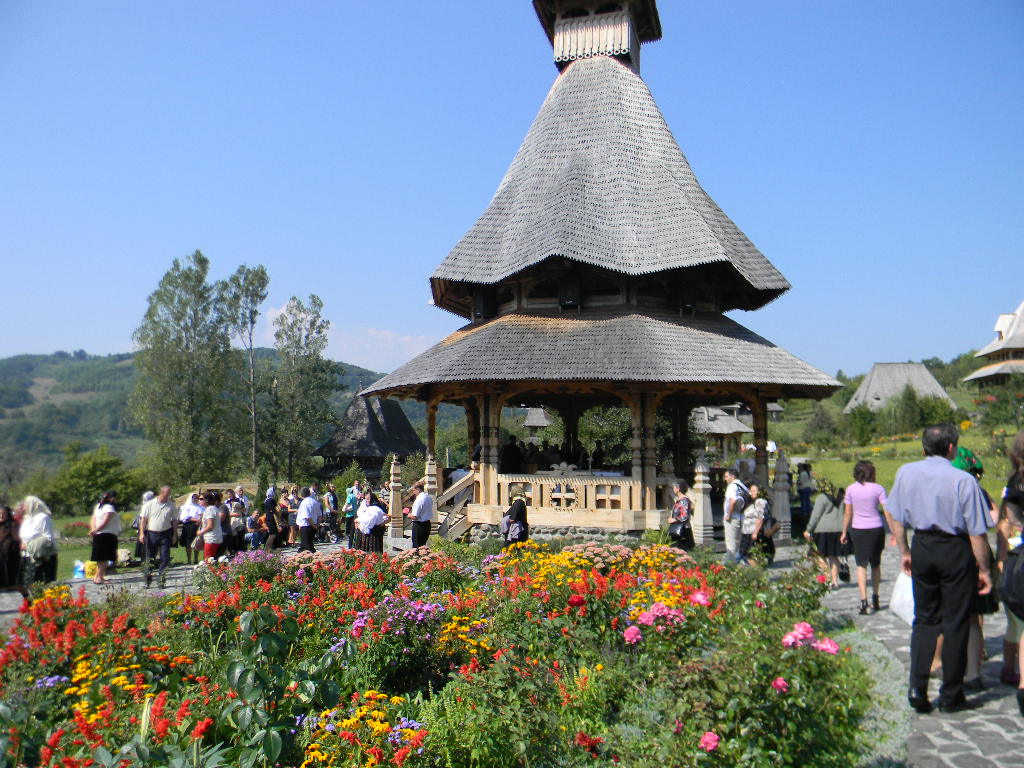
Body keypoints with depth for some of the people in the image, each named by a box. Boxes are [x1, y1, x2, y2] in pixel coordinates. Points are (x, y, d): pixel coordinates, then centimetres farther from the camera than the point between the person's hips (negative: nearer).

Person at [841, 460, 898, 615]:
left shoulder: (851, 489, -3)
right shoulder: (878, 489, -6)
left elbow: (848, 513, 1)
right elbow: (887, 512, -6)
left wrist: (844, 532, 11)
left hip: (858, 531, 0)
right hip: (876, 530, 0)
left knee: (861, 565, 2)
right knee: (876, 564, 17)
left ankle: (864, 602, -9)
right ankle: (875, 600, 27)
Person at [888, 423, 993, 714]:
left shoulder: (906, 473, -3)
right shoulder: (963, 480, -16)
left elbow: (897, 519, 5)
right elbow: (977, 532, -12)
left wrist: (904, 552, 17)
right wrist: (984, 570, -1)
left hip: (922, 548, 3)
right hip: (955, 551, -3)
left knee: (924, 619, 16)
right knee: (955, 623, 9)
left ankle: (917, 687, 6)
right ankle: (951, 695, 20)